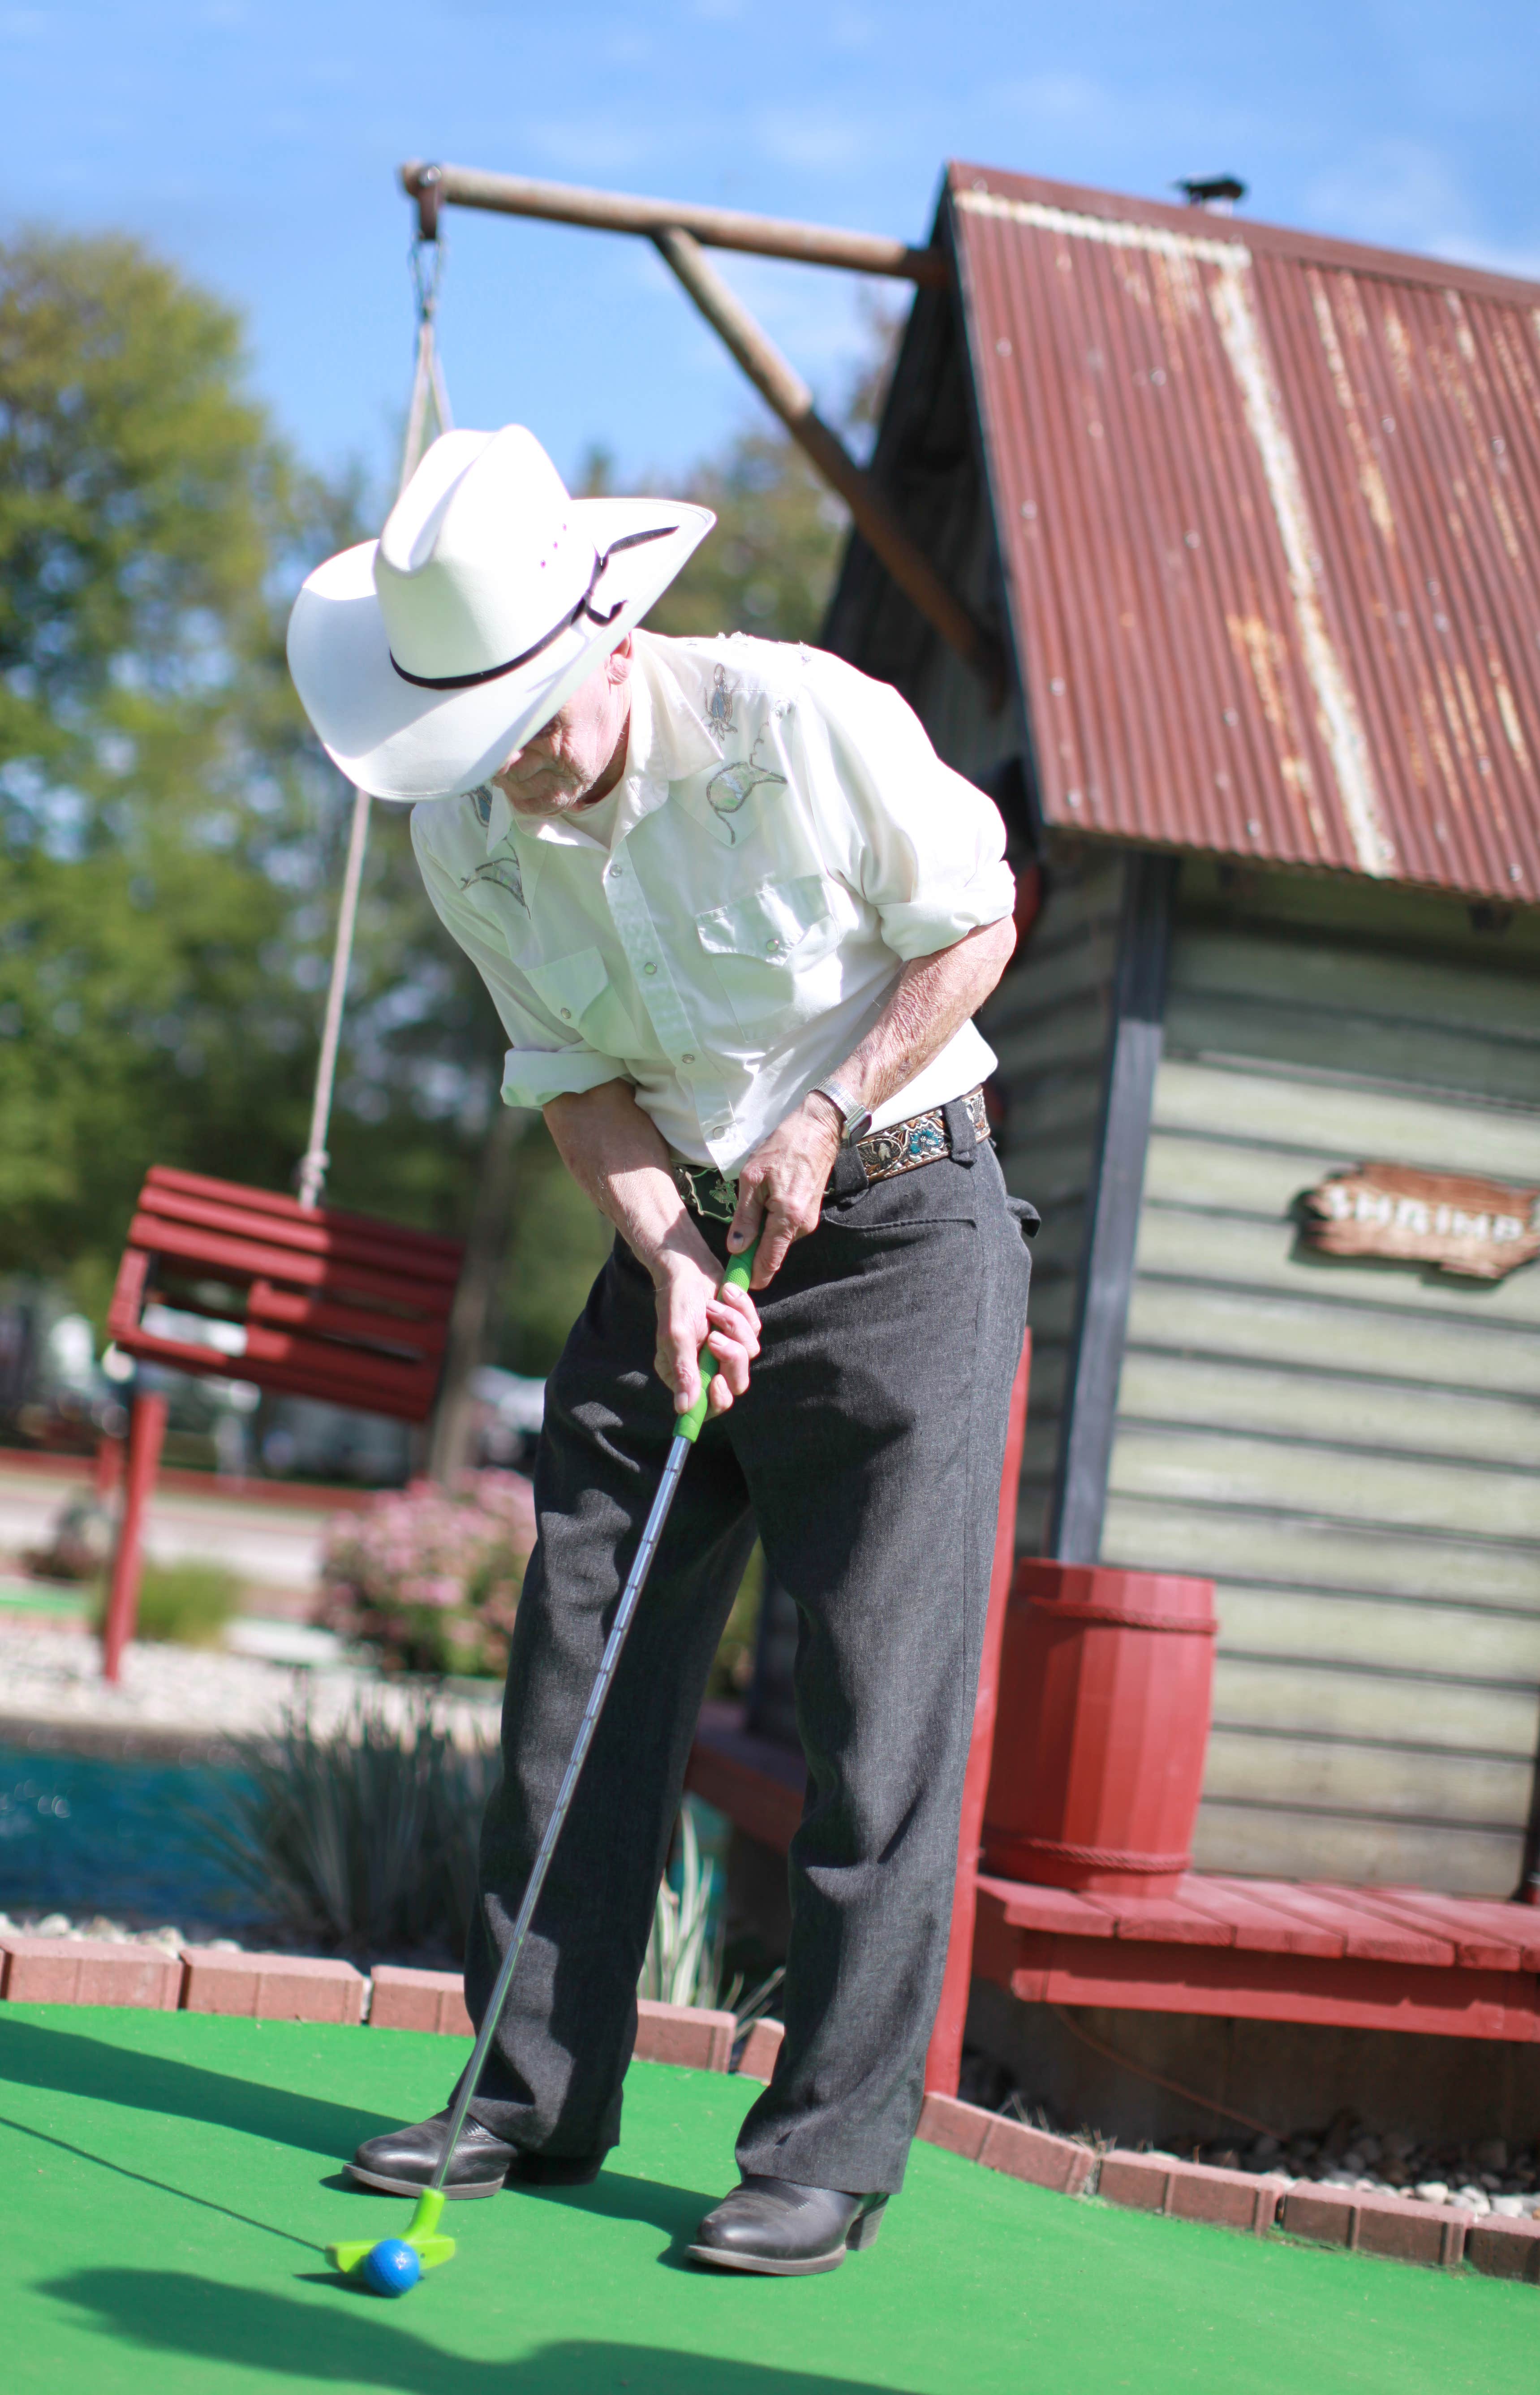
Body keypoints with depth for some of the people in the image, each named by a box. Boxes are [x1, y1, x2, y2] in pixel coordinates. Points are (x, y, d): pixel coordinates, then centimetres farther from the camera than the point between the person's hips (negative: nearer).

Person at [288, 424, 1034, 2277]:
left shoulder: (809, 723, -20)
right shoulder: (465, 836, -6)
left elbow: (975, 916, -7)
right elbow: (575, 1074, 2)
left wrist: (825, 1112, -16)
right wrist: (672, 1259, -14)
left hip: (901, 1223, -5)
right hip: (682, 1241, 5)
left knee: (883, 1706, -6)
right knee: (580, 1659, 4)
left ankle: (832, 2152, 2)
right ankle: (535, 2098, 15)